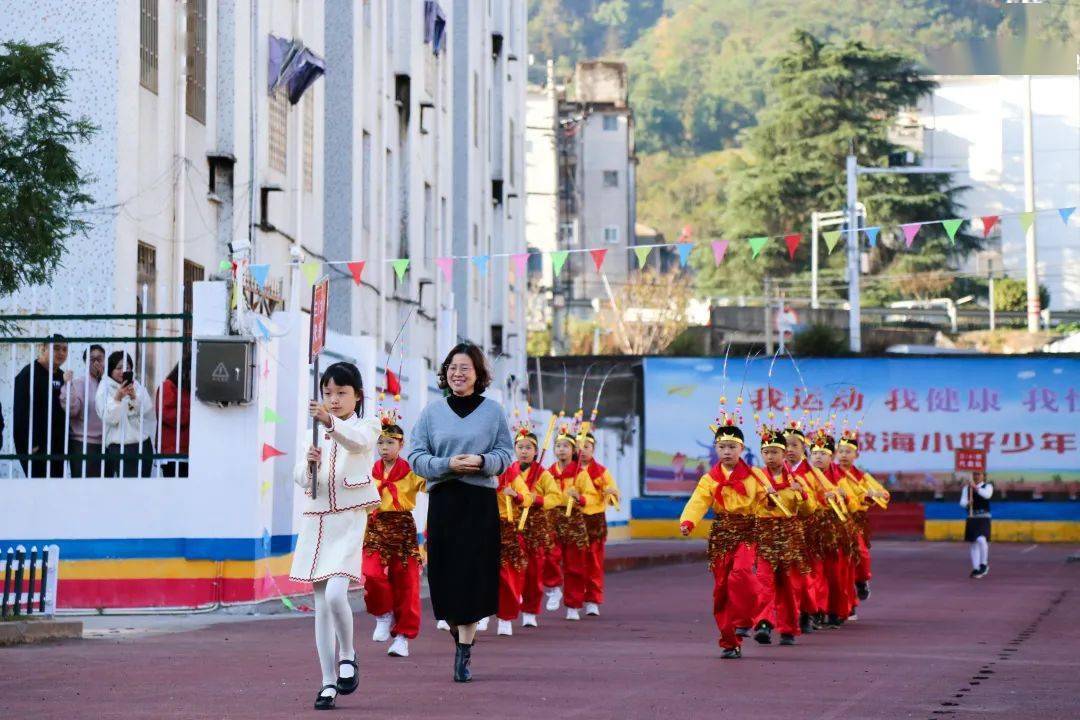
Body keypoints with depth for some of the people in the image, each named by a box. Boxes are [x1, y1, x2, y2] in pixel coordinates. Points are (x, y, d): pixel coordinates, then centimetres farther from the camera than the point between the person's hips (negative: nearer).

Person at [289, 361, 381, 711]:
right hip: (316, 521, 5)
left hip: (349, 521, -5)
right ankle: (329, 682, 8)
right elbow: (301, 479, 6)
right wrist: (310, 462, -16)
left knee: (335, 594, -21)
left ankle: (347, 656, 4)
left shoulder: (366, 426, 1)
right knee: (321, 604, 3)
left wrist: (330, 422, -42)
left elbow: (359, 443, -24)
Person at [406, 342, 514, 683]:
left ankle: (464, 653, -3)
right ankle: (459, 635, 26)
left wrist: (482, 461, -15)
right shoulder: (432, 412, 7)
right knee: (445, 574, 0)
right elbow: (416, 456, 4)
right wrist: (448, 465, -13)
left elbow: (506, 454, 6)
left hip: (481, 502, -1)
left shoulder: (493, 411, 5)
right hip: (443, 501, 1)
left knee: (473, 574, -7)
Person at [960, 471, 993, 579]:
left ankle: (984, 564, -6)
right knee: (974, 544, 4)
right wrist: (967, 503, -22)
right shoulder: (967, 488, 11)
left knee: (981, 540, -23)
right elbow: (962, 502, 2)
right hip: (972, 518, 4)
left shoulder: (988, 486, 2)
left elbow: (987, 495, -20)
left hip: (983, 518, -3)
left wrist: (975, 487, -31)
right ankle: (976, 570, 9)